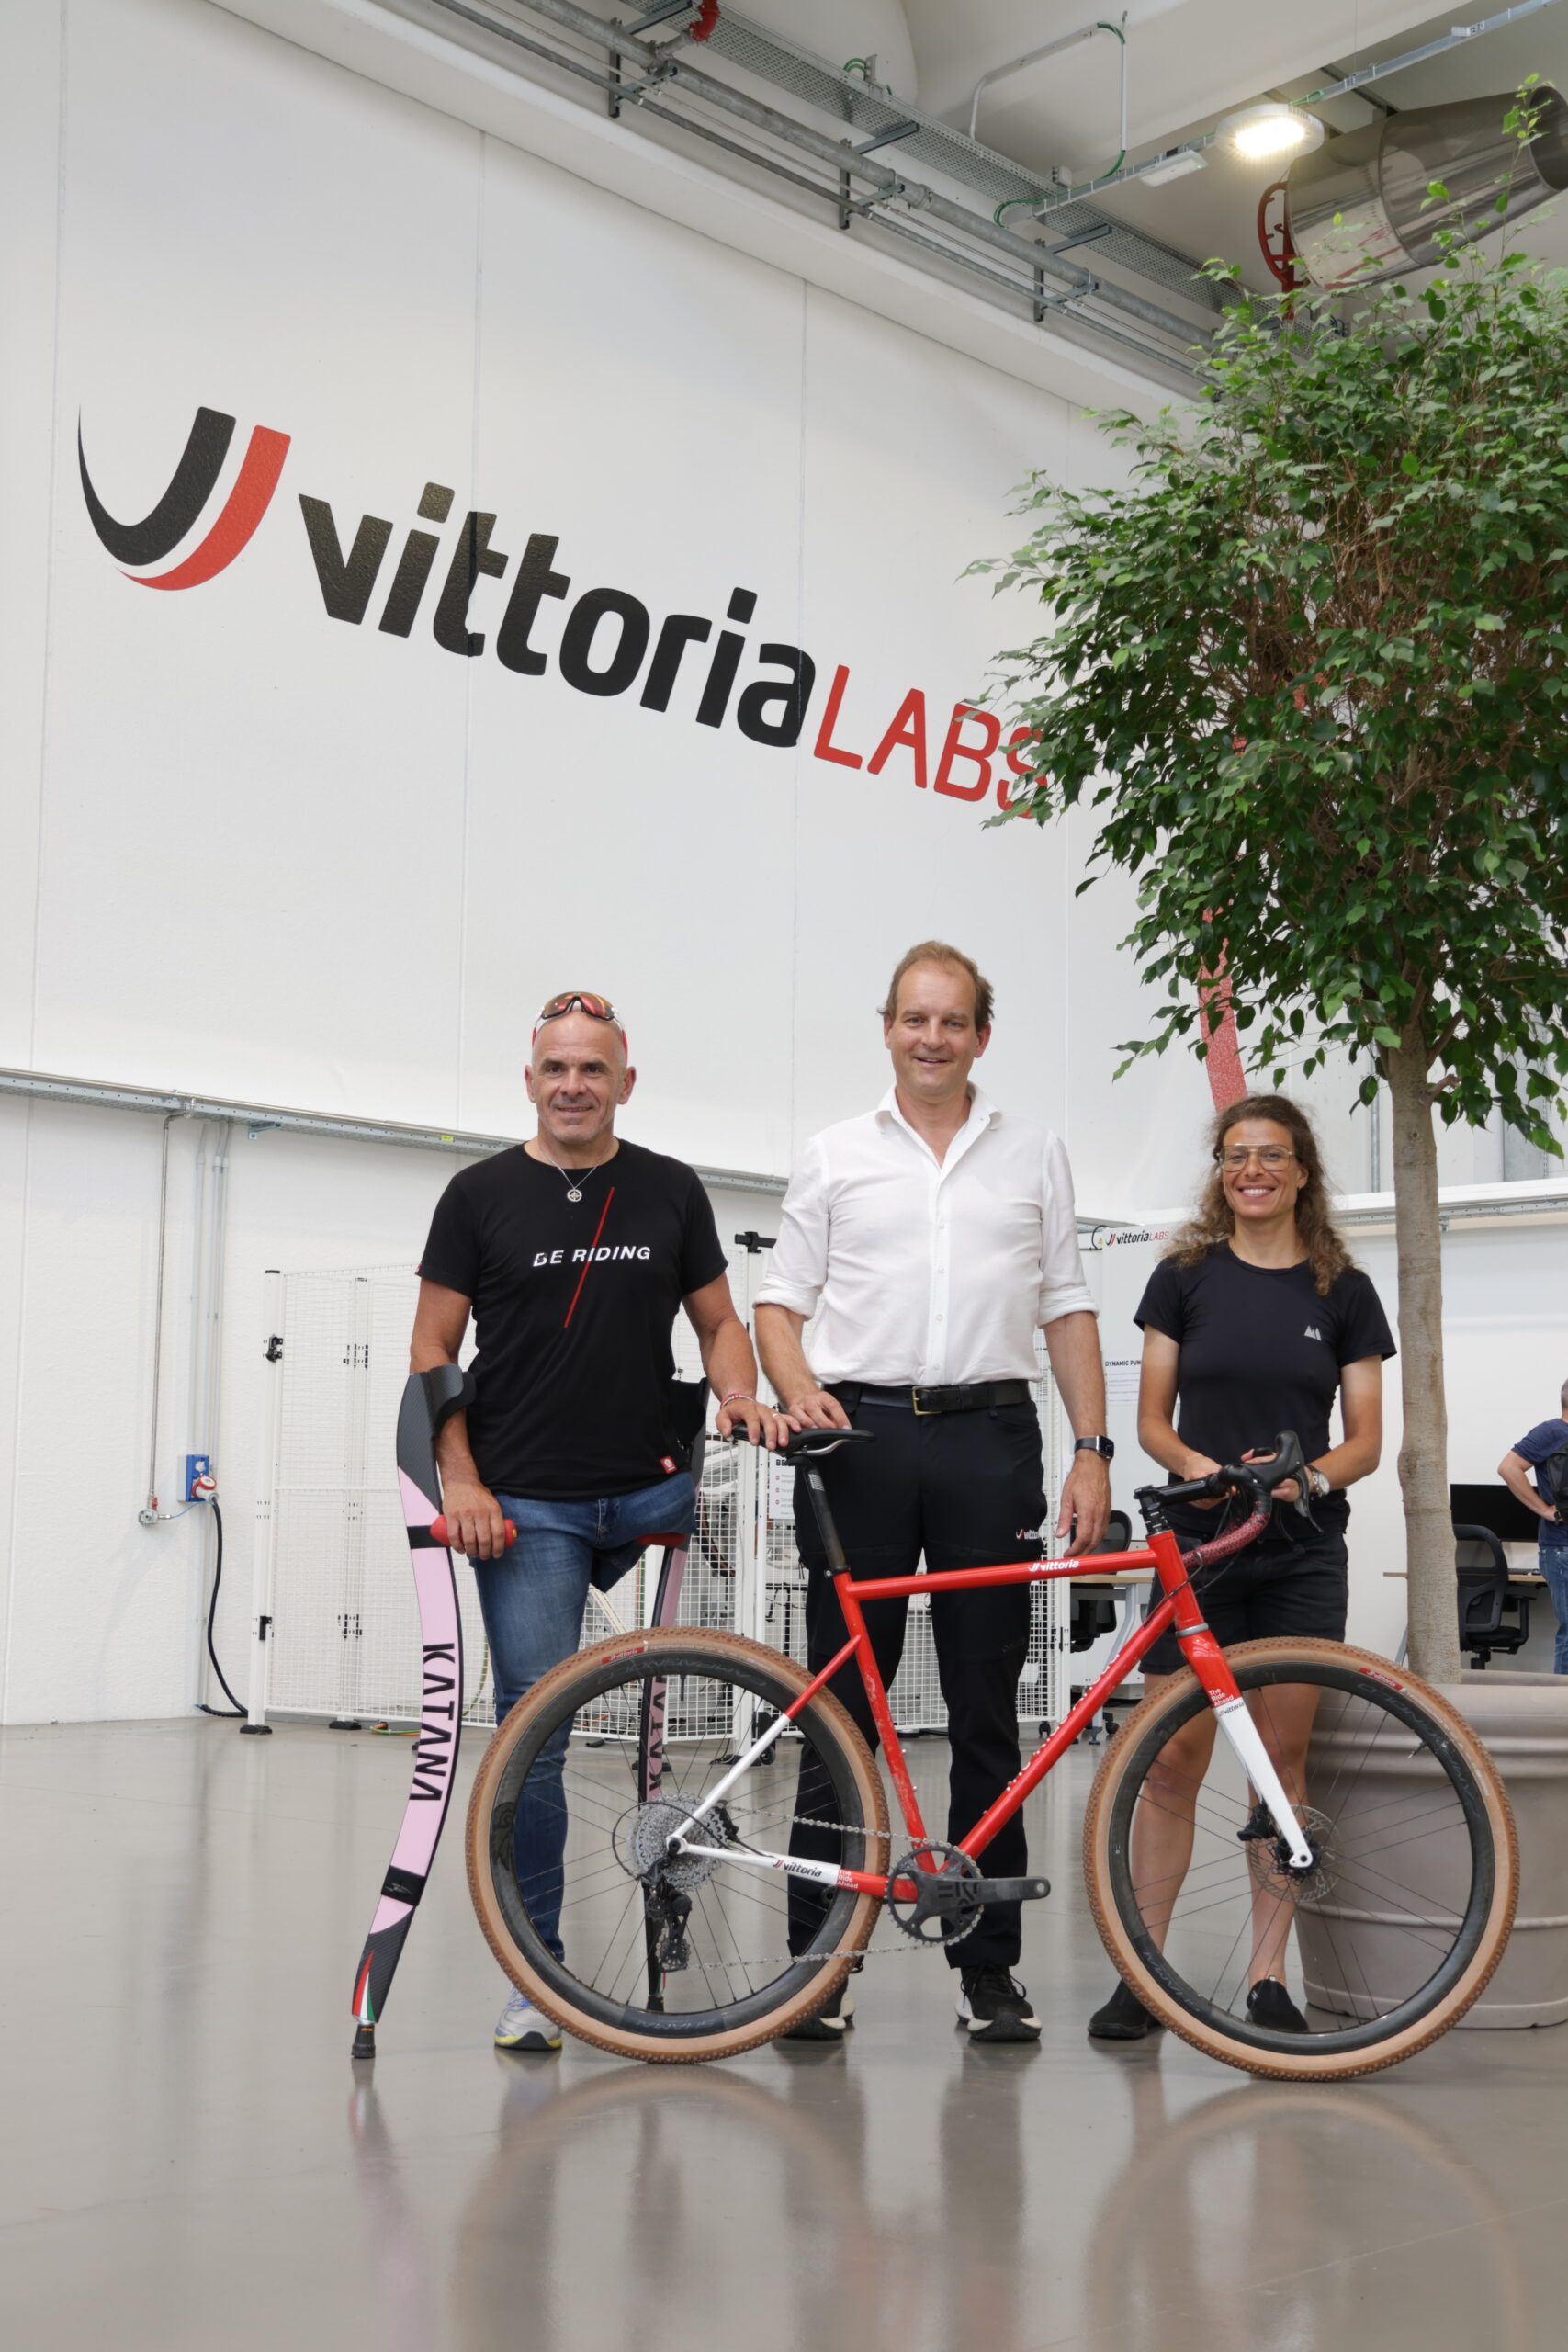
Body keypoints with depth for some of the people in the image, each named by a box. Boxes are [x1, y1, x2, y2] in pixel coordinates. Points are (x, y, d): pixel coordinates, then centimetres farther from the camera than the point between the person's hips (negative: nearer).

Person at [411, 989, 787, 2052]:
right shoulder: (482, 1195, 3)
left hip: (653, 1490, 2)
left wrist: (738, 1393, -9)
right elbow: (434, 1349, 3)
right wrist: (460, 1481, -8)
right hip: (526, 1505, -2)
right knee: (535, 1727, -4)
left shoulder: (672, 1191, 8)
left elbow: (718, 1321, 13)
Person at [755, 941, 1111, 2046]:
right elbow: (781, 1303, 11)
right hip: (861, 1437, 0)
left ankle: (990, 1965, 12)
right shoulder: (835, 1156, 11)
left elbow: (1068, 1311, 12)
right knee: (842, 1708, 1)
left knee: (988, 1716, 4)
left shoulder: (1034, 1153, 13)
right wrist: (800, 1396, -9)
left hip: (990, 1439, 1)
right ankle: (818, 1959, 9)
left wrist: (1093, 1450, 2)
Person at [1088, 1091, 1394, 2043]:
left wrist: (1308, 1473, -15)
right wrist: (1197, 1464, -15)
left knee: (1282, 1758, 4)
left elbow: (1366, 1440, 5)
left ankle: (1268, 1974, 13)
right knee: (1173, 1760, -2)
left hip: (1303, 1554, 1)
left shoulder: (1344, 1291, 5)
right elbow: (1152, 1420, 5)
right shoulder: (1187, 1275, 4)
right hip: (1199, 1544, -1)